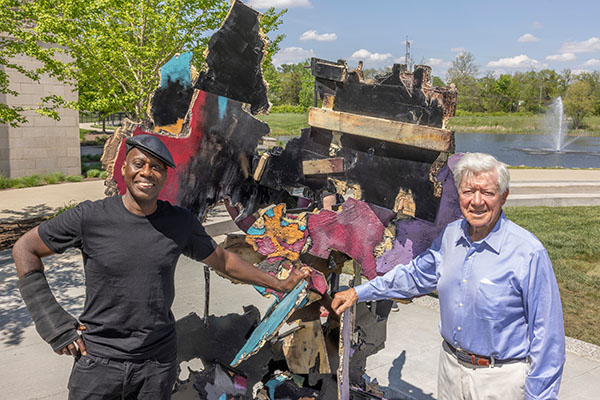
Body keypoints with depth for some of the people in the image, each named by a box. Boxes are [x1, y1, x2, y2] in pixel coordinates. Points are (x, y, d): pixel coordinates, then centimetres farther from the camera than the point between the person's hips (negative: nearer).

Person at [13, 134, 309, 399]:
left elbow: (223, 260, 10)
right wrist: (54, 323, -6)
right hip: (98, 361, -1)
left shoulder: (180, 222, -3)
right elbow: (25, 249, -2)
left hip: (159, 364, 2)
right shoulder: (90, 217, -11)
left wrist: (280, 284, 13)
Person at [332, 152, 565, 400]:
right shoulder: (450, 236, -2)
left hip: (501, 379, -5)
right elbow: (415, 275, 14)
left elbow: (547, 333, -15)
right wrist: (359, 293, 13)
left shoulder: (529, 253, -20)